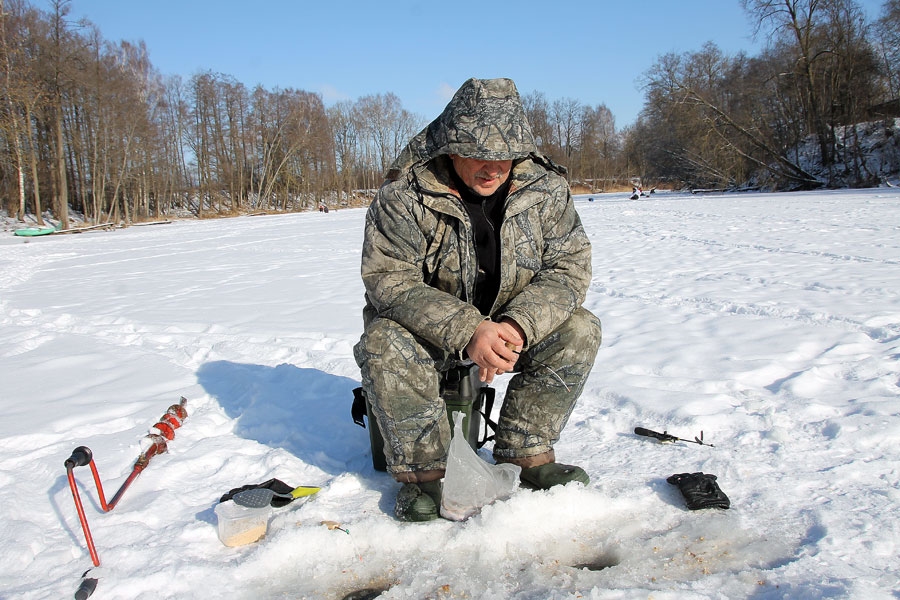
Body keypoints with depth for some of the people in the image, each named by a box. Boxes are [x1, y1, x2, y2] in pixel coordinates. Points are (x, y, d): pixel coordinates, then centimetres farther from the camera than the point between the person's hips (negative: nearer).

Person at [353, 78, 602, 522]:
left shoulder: (545, 188, -10)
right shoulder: (405, 195, -21)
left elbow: (569, 266, -11)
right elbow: (389, 280, -24)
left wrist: (517, 326, -30)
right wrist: (466, 331, -38)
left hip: (511, 325, 3)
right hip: (427, 330, -3)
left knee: (579, 329, -18)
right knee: (385, 344, -33)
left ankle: (525, 453, -8)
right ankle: (422, 471, -15)